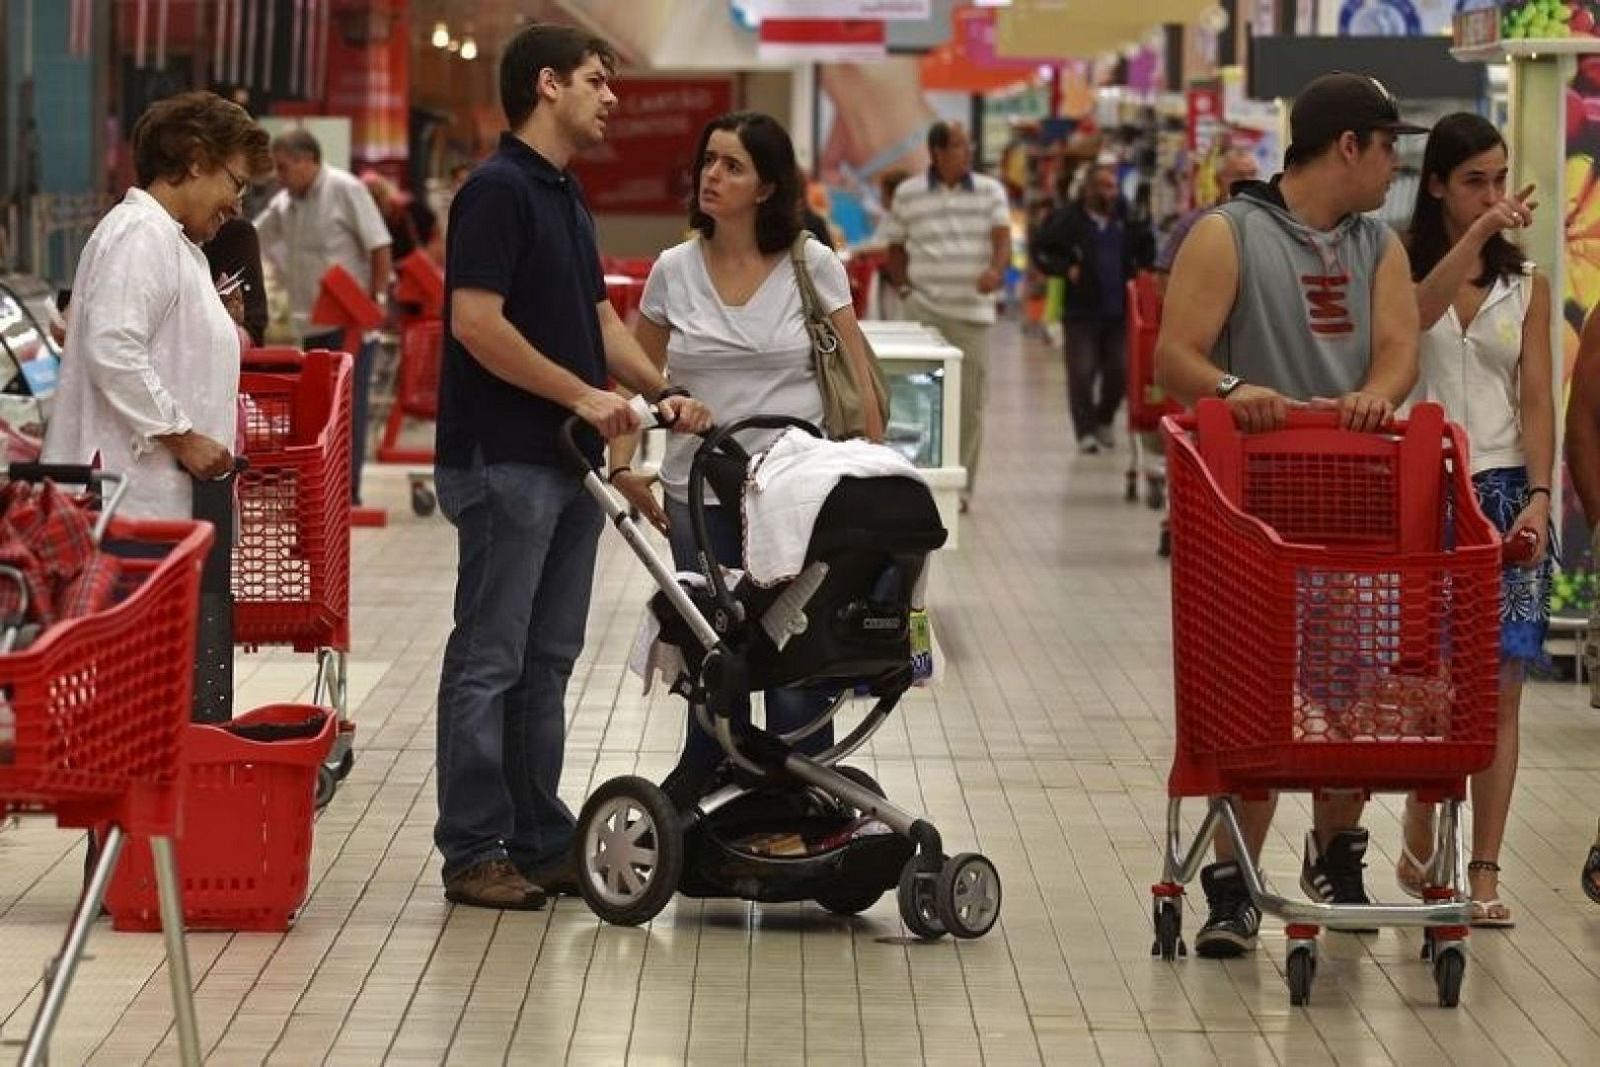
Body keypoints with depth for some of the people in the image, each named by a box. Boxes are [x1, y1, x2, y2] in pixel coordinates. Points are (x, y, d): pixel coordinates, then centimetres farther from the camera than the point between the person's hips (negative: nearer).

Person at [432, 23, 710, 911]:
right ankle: (473, 852, 1)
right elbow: (476, 321, -21)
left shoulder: (567, 197, 16)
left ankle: (540, 840, 18)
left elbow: (599, 319, 21)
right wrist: (581, 395, -17)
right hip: (504, 461, -9)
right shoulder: (499, 189, -13)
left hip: (567, 462, 9)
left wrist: (661, 393, 6)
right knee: (489, 662, -4)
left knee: (547, 662, 12)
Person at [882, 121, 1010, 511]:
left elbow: (1002, 237, -5)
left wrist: (996, 270, -25)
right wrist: (904, 288, 4)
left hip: (973, 312, 1)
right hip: (923, 310, -1)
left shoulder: (990, 191, 6)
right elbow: (895, 247, 15)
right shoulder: (908, 194, 6)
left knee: (970, 400, 2)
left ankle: (960, 485, 11)